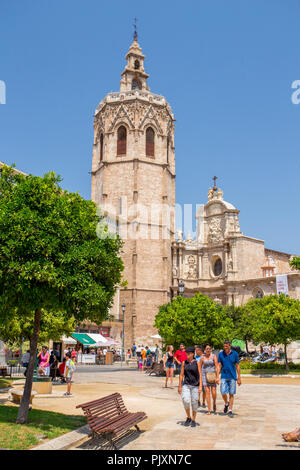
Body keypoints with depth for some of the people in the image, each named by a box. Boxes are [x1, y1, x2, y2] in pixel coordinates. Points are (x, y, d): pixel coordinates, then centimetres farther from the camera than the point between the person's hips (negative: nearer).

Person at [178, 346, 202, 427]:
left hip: (195, 385, -1)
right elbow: (181, 375, 9)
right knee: (186, 401, -15)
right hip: (186, 385, 1)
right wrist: (179, 386, 6)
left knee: (194, 403, 2)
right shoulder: (184, 363, 6)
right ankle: (188, 417, 8)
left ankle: (193, 420, 19)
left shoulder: (197, 363, 1)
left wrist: (200, 386, -9)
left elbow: (200, 375, -1)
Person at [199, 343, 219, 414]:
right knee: (207, 392, -3)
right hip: (205, 375, 1)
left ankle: (214, 403, 27)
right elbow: (200, 367, 11)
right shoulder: (202, 357, 4)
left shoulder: (214, 356, -2)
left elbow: (217, 367, -5)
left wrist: (217, 377, -12)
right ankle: (209, 410, 2)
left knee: (213, 392, -5)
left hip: (212, 375, -1)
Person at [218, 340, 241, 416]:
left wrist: (239, 378, 0)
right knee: (223, 393, -4)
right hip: (224, 376, 1)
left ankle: (230, 410, 12)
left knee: (231, 394, 2)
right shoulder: (221, 354, 0)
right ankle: (226, 404, 25)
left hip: (232, 377, -1)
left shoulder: (235, 354, -2)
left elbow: (237, 366, 2)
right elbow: (219, 366, 3)